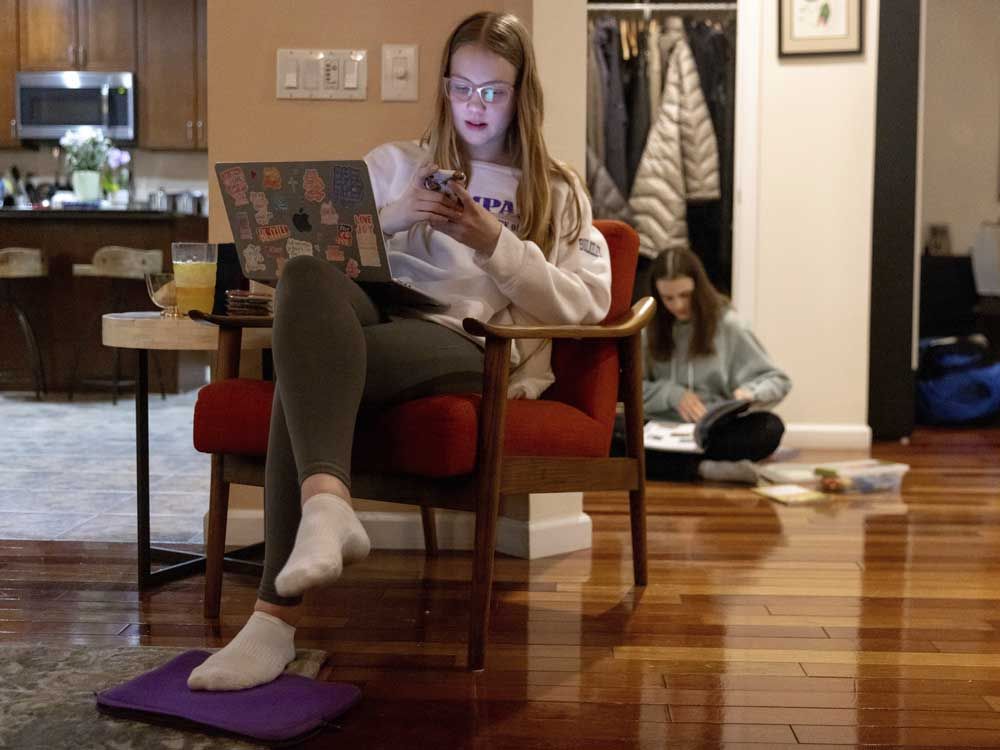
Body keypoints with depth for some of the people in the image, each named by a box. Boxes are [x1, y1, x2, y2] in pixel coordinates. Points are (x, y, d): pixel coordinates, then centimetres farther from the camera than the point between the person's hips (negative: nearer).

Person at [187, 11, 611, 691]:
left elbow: (585, 306, 7)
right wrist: (389, 219, -1)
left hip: (475, 345, -2)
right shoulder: (395, 164, 28)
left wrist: (496, 244, -5)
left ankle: (280, 614, -41)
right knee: (307, 274, -36)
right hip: (375, 320, 3)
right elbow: (325, 250, 17)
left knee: (309, 374, -34)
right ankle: (328, 504, -55)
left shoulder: (558, 193, 22)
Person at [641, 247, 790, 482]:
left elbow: (778, 381, 3)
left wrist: (749, 393, -18)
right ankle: (704, 467, -34)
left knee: (770, 428, -30)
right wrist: (672, 394, -13)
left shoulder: (726, 323, 1)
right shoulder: (648, 326, 5)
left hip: (716, 430, 0)